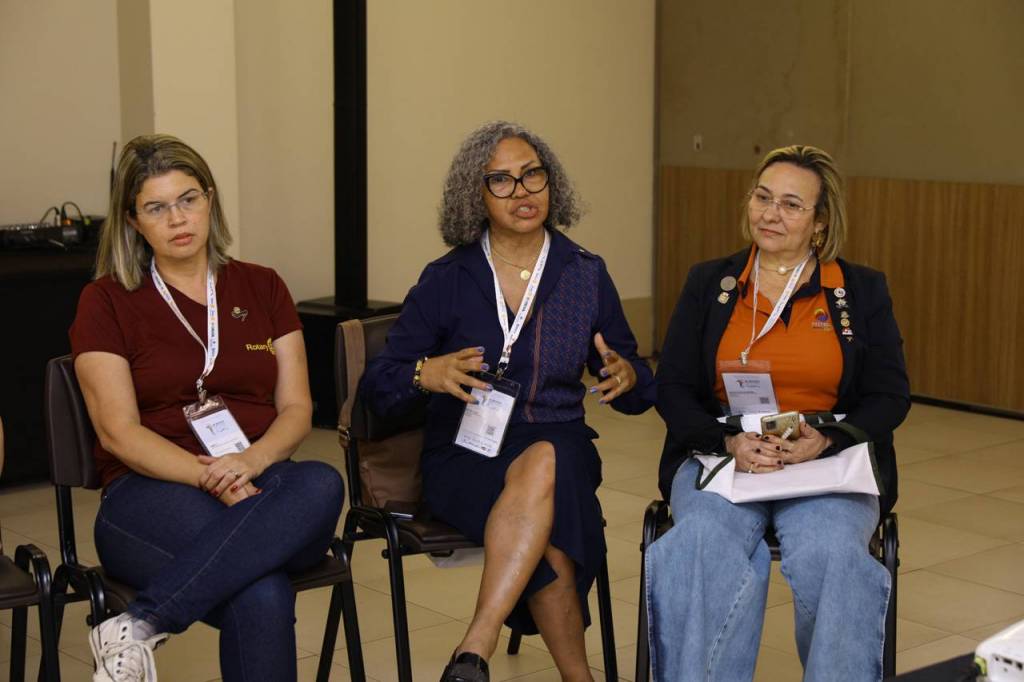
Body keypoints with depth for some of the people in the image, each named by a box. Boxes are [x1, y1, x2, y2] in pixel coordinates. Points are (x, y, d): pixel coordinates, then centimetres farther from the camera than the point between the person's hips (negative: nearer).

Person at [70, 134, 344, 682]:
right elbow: (118, 430, -3)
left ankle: (139, 627, -37)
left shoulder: (262, 288, 17)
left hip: (262, 481, 4)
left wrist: (251, 461, -13)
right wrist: (210, 479, -19)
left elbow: (297, 408, 10)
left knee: (321, 485, -38)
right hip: (151, 492, -4)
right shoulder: (107, 301, 7)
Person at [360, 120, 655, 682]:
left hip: (559, 443, 1)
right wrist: (425, 374, -22)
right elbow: (376, 388, 0)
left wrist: (628, 378, -11)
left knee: (543, 463, -38)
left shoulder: (586, 276, 8)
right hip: (465, 454, -1)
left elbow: (637, 393, 14)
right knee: (549, 547, -35)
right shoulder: (446, 281, 2)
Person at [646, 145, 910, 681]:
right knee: (706, 543, -33)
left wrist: (825, 441, -14)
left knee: (830, 554, -33)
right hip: (722, 457, 1)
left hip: (830, 462, 0)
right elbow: (672, 389, 7)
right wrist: (730, 441, -12)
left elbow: (890, 396, 6)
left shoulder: (862, 291, 11)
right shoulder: (709, 283, 14)